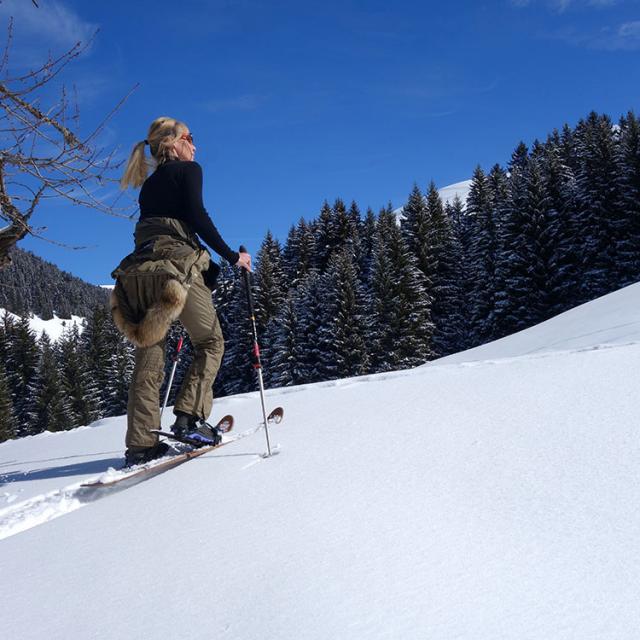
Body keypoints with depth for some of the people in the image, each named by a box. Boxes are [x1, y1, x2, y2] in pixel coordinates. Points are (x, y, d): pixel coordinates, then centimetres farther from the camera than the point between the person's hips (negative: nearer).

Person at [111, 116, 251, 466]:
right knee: (211, 342, 8)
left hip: (140, 266, 7)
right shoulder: (188, 170, 7)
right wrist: (232, 256, -4)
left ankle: (140, 444, -1)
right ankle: (189, 418, -6)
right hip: (177, 264, -7)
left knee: (148, 357, 4)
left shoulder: (148, 185, 27)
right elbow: (197, 216, -8)